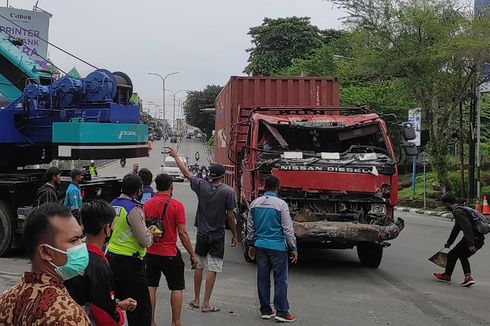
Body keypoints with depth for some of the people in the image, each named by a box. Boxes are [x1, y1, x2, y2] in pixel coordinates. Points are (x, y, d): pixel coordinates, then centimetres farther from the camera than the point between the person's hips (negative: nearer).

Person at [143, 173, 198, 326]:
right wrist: (192, 255, -6)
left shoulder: (146, 204, 0)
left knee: (150, 287, 11)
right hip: (170, 253, -4)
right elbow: (182, 233, -13)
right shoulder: (176, 205, -12)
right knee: (177, 288, 10)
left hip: (150, 252, 4)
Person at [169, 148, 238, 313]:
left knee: (199, 266, 16)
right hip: (218, 236, -3)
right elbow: (230, 215, -10)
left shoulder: (201, 186, -5)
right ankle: (206, 304, 2)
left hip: (202, 234, 3)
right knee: (212, 270, 1)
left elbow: (186, 172, 7)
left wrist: (176, 156, 22)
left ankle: (196, 300, 24)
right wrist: (234, 235, 2)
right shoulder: (228, 191, -13)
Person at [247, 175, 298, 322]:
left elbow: (250, 226, 12)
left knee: (263, 279, 10)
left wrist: (251, 244, 24)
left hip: (260, 246, 5)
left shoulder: (255, 203, 4)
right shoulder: (281, 204, -12)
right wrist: (293, 248, -3)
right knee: (280, 280, 2)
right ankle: (281, 312, 4)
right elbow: (288, 229, -10)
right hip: (277, 247, -5)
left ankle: (266, 310, 17)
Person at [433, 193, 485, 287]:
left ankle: (447, 276, 21)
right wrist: (449, 242, 40)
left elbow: (467, 227, -25)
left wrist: (470, 244, -30)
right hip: (479, 240, 10)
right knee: (462, 256, 25)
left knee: (452, 255, 6)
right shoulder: (460, 210, 20)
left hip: (472, 240, -10)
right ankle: (468, 277, 12)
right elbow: (456, 229, 32)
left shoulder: (458, 212, -13)